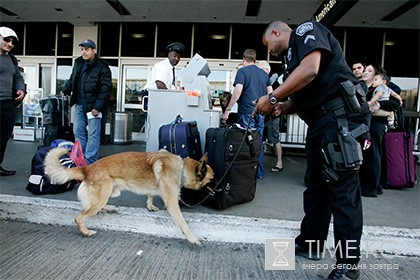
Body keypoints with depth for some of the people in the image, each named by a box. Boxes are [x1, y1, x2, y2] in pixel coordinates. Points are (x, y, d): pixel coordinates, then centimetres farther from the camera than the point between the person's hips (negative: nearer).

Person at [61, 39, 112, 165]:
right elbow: (72, 80, 27)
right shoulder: (78, 63, 12)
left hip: (93, 106, -8)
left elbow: (106, 89, -15)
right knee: (79, 132, 14)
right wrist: (64, 92, 16)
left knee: (93, 135, -3)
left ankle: (89, 161, 3)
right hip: (79, 104, 8)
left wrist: (98, 107, -18)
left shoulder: (102, 68, -11)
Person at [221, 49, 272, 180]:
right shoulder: (264, 74, 14)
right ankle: (259, 172, 18)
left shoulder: (242, 71, -3)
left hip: (246, 112, -5)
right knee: (258, 143, 12)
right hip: (261, 113, 6)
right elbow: (270, 93, 13)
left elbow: (238, 91, -15)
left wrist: (228, 110, -14)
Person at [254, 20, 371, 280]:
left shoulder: (307, 30, 0)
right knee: (316, 183, 13)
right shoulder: (294, 53, 26)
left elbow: (310, 70, -19)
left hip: (340, 117, -10)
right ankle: (310, 242, 27)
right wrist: (283, 107, 8)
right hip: (322, 122, 10)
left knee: (342, 187, -6)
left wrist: (272, 98, -14)